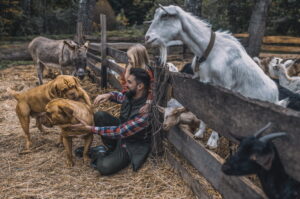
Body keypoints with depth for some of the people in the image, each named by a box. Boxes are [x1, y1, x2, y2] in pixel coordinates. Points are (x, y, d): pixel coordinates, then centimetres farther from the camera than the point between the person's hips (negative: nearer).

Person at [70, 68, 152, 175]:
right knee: (100, 115, -13)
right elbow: (119, 96, 15)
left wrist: (89, 128, -28)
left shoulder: (145, 112, -34)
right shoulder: (130, 95, -11)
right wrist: (108, 95, -10)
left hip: (133, 146, -7)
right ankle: (112, 149, 1)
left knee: (104, 167, -27)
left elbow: (120, 132, -31)